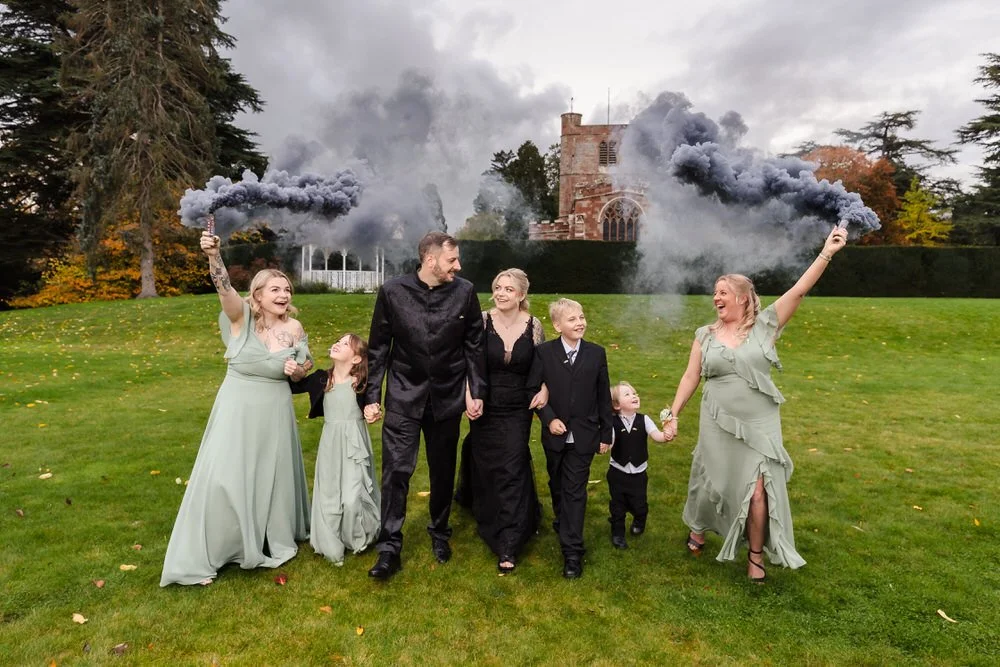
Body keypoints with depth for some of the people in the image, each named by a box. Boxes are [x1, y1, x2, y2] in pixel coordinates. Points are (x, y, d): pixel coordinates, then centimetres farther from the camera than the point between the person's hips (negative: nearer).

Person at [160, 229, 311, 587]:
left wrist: (296, 370, -15)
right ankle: (203, 555, 18)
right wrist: (213, 256, -49)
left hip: (275, 412, 3)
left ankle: (272, 540, 39)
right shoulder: (241, 317, -11)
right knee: (224, 478, -1)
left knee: (272, 477, 15)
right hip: (238, 410, -3)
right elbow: (224, 288, -31)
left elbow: (301, 370, 9)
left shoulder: (294, 327, -3)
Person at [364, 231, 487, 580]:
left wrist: (477, 392, 0)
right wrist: (372, 397, -2)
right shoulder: (392, 291, -7)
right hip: (404, 395, -1)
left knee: (443, 470, 14)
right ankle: (389, 547, 12)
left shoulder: (465, 292, -6)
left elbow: (474, 345, 1)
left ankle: (440, 533, 35)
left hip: (448, 396, 1)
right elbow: (378, 347, -1)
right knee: (396, 469, -2)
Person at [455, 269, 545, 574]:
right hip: (485, 408, 1)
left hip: (517, 411, -1)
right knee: (485, 466, 17)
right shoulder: (481, 321, -9)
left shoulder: (534, 326, -7)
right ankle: (488, 519, 48)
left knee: (512, 470, -3)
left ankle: (508, 546, 6)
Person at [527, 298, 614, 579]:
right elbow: (533, 389, -5)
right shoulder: (543, 352, -7)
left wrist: (606, 434, 3)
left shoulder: (596, 353, -3)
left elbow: (604, 396, 1)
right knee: (558, 485, 19)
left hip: (583, 436, -1)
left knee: (575, 490, 0)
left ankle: (572, 551, 7)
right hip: (555, 434, 1)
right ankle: (562, 520, 47)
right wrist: (549, 419, -16)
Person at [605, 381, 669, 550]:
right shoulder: (613, 422, -12)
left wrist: (666, 436, -38)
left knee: (639, 503, 10)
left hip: (638, 472, 1)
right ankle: (617, 533, 31)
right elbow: (608, 443, -17)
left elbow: (656, 435, -17)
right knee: (617, 505, 10)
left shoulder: (644, 420, -6)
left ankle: (639, 521, 44)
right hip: (617, 471, -1)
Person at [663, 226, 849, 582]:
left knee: (757, 490, 0)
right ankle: (698, 529, 43)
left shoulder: (765, 325, -4)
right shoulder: (705, 335, 1)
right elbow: (691, 377, 3)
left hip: (759, 426, -1)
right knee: (711, 484, 14)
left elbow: (800, 289, -12)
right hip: (718, 426, 2)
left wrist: (826, 253, -20)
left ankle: (756, 556, 22)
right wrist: (673, 414, 0)